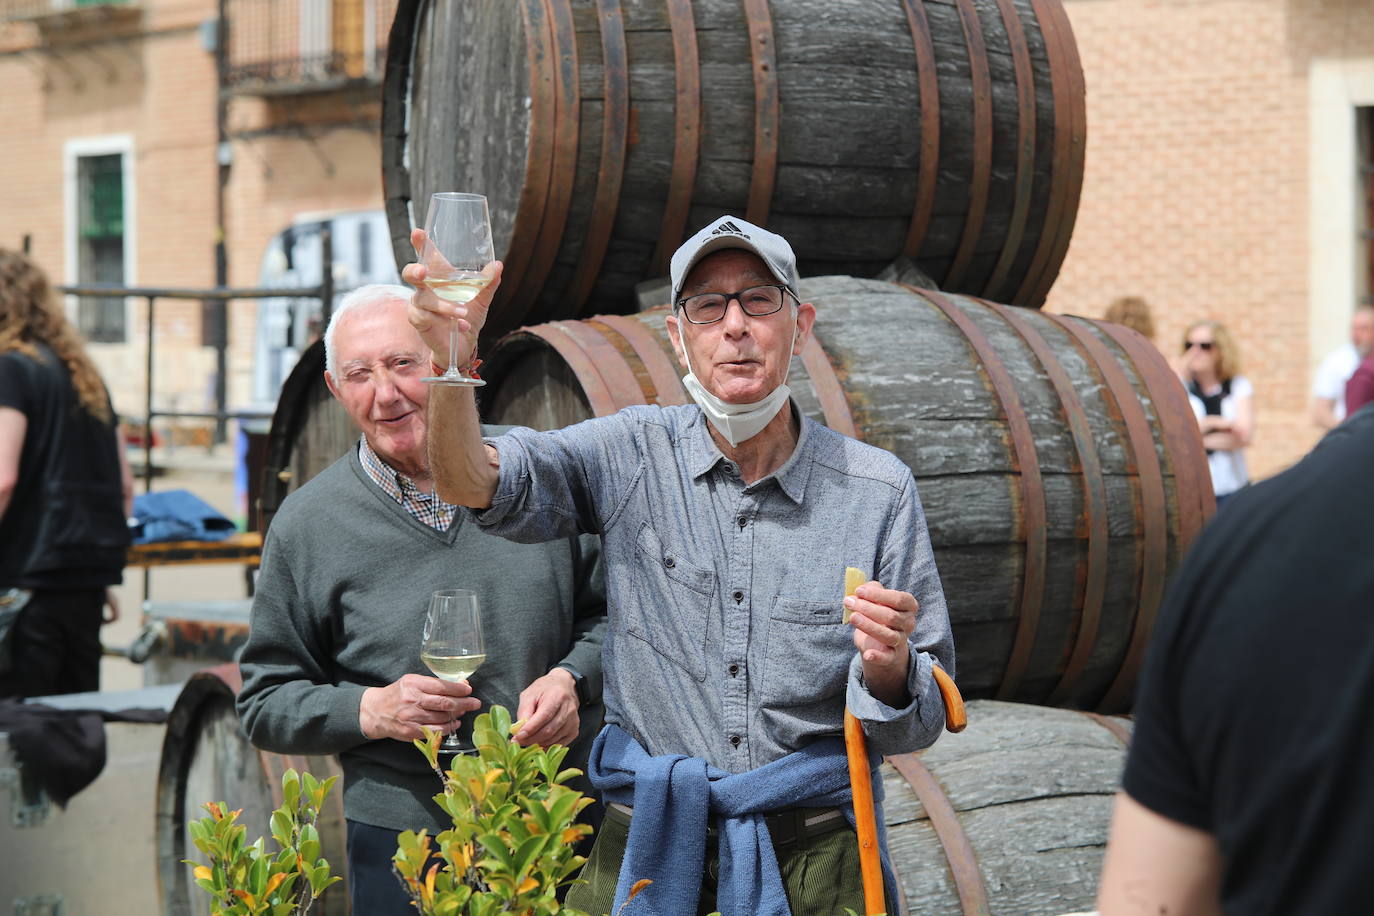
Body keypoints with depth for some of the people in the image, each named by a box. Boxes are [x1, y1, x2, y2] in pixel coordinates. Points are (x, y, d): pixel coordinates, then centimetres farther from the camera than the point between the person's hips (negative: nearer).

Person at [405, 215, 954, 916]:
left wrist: (888, 668, -23)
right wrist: (452, 360, -37)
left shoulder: (879, 491, -3)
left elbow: (918, 726, 1)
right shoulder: (631, 456, -1)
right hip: (643, 854, 0)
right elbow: (475, 480, -18)